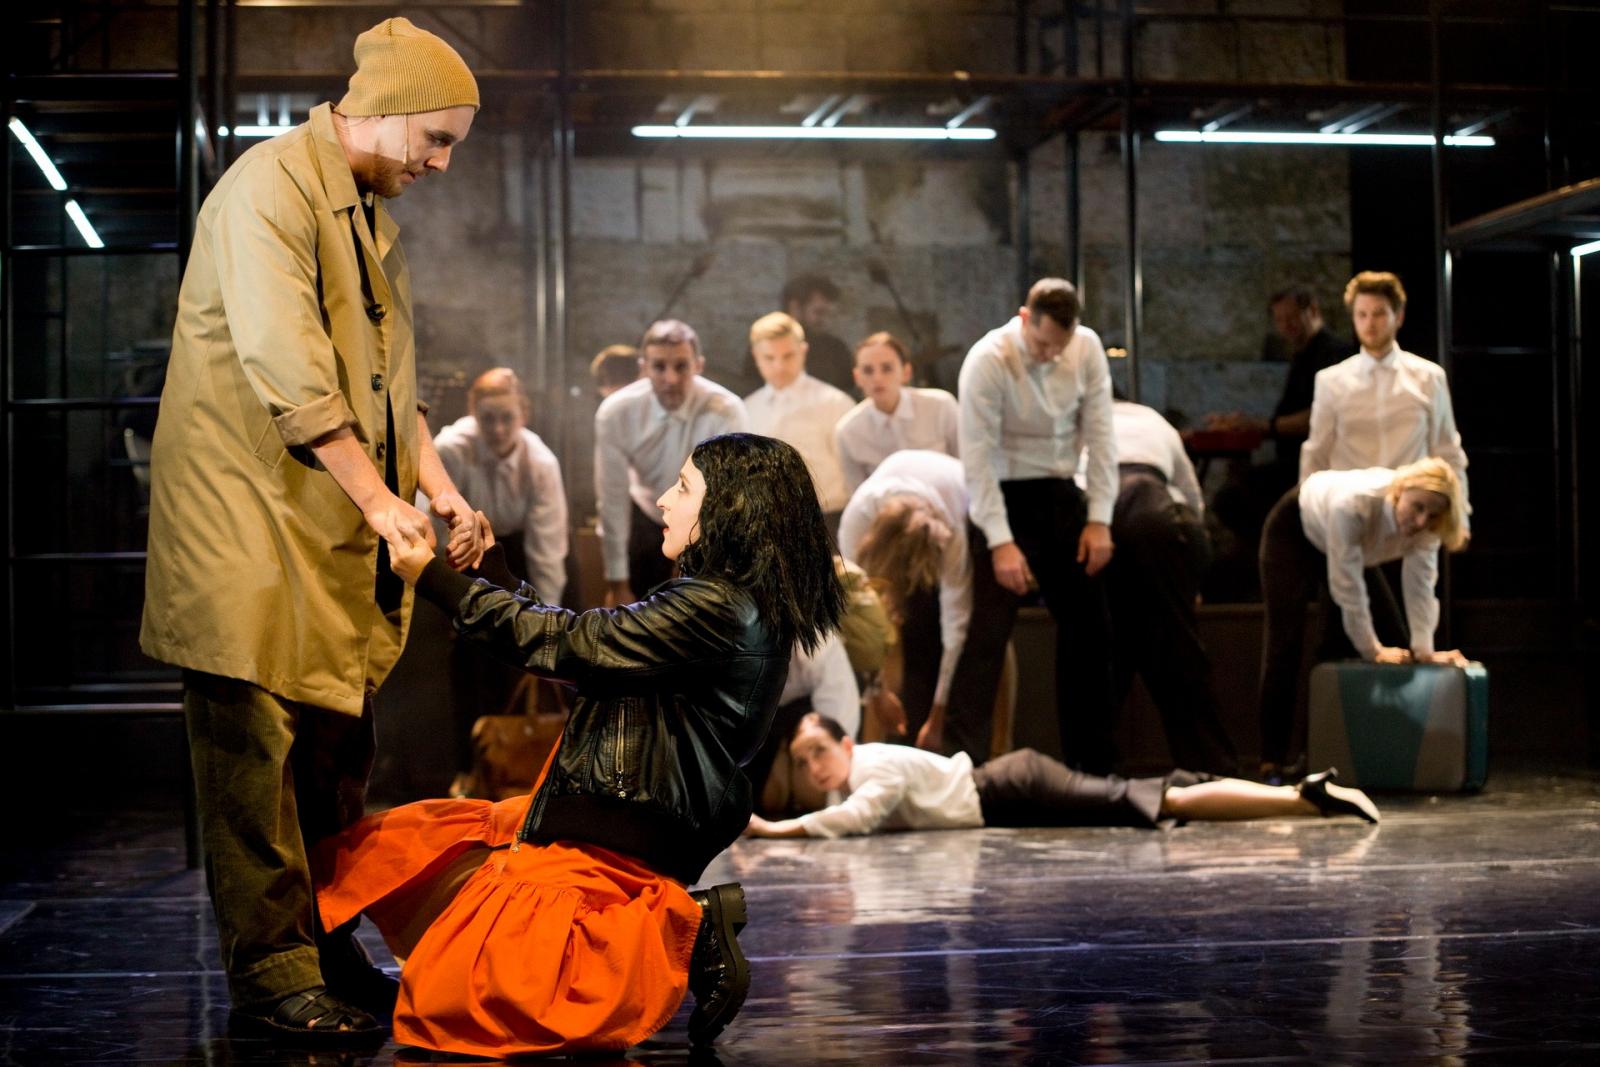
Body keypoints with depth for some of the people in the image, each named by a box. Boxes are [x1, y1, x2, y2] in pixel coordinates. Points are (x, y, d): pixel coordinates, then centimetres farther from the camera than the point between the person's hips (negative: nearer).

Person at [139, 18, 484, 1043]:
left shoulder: (377, 213, 17)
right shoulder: (270, 187, -12)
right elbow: (286, 370, -22)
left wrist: (441, 491, 9)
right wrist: (380, 498, -21)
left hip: (342, 533, 9)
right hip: (249, 515, -9)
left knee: (338, 747, 10)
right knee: (258, 745, -6)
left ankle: (328, 948, 18)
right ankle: (272, 970, -2)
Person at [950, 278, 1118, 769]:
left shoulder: (1088, 348, -6)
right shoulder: (989, 359, -20)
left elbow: (1099, 433, -1)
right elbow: (977, 457, -19)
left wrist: (1099, 519, -6)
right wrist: (1001, 542, -23)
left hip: (1061, 494, 5)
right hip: (1005, 497, -5)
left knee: (1088, 625, 9)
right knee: (989, 628, -11)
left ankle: (1094, 759, 21)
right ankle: (958, 754, -9)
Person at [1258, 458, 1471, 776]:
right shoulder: (1353, 504, -44)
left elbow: (1420, 587, -24)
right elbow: (1347, 588, -37)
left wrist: (1424, 651, -31)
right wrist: (1372, 650, -29)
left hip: (1353, 544, 6)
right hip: (1294, 529, -6)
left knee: (1342, 642, 2)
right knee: (1286, 641, -12)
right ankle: (1272, 760, -12)